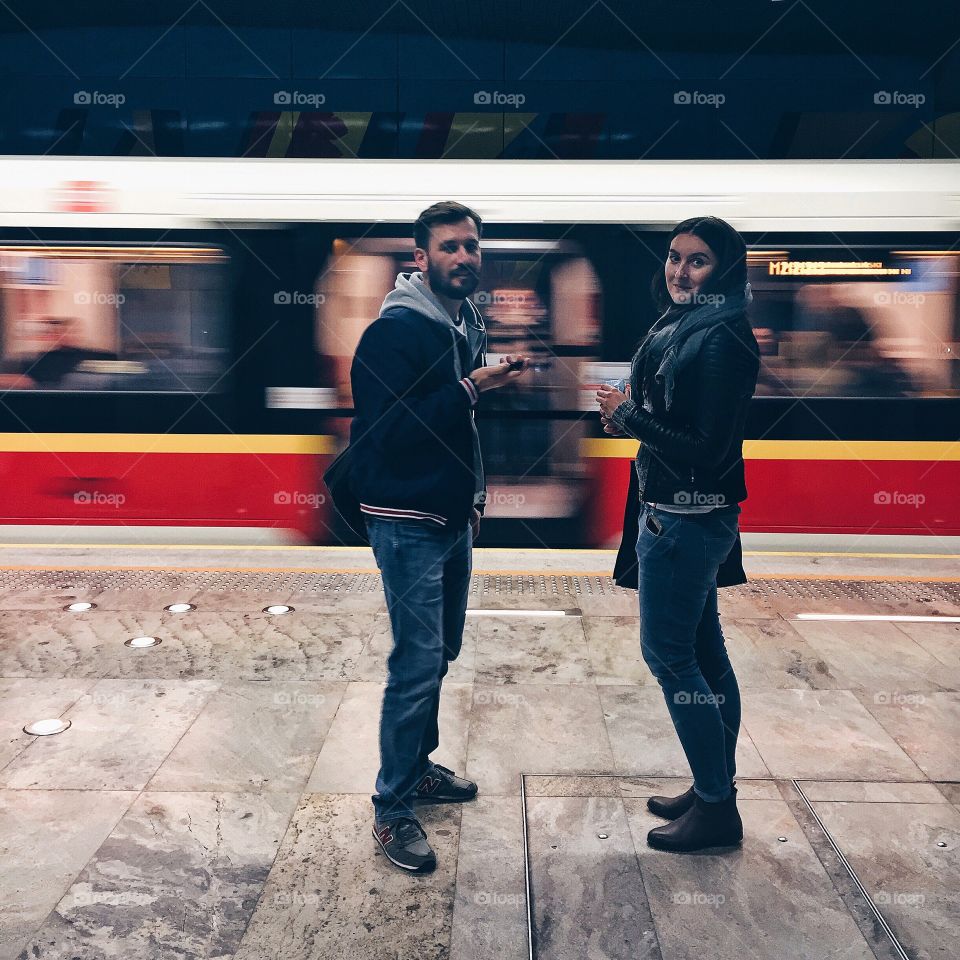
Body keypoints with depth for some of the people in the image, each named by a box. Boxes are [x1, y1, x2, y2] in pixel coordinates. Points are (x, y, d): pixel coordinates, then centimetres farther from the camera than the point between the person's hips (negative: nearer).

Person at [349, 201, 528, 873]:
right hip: (408, 523, -9)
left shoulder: (468, 323, 11)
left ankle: (419, 765, 37)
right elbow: (387, 431, -23)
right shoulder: (394, 330, -15)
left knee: (441, 653, 18)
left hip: (453, 516, 9)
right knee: (416, 666, -4)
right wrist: (471, 388, -25)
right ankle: (393, 810, 12)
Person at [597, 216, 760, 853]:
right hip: (679, 516, 10)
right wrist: (628, 419, -1)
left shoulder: (720, 341, -17)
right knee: (703, 652, 16)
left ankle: (716, 808, 13)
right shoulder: (677, 329, 11)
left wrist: (630, 415, -15)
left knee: (669, 654, -1)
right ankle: (716, 789, 31)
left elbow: (707, 448, -21)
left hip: (687, 520, -10)